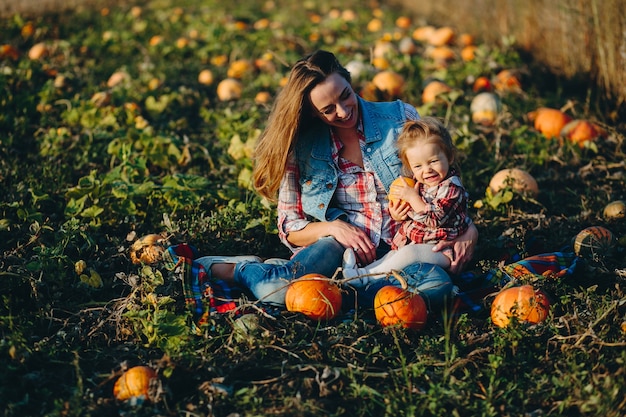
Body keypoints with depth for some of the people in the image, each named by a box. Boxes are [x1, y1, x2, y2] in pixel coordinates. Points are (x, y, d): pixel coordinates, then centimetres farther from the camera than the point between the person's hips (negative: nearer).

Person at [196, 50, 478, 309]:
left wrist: (467, 229, -10)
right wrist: (333, 228, -14)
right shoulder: (301, 147, 2)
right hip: (339, 249, -2)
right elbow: (289, 228, 5)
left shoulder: (401, 118, 2)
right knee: (276, 292, -36)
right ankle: (236, 269, 1)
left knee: (436, 286, -36)